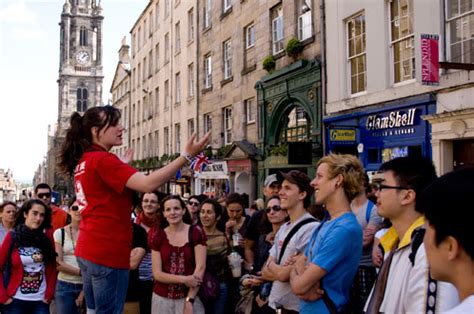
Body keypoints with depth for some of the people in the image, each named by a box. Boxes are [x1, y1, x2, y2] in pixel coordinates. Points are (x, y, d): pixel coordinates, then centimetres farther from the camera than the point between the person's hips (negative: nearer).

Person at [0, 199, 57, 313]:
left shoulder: (47, 235, -1)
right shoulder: (12, 236, -5)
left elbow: (52, 268, 2)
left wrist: (49, 294, -3)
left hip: (41, 301, 1)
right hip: (16, 300, -1)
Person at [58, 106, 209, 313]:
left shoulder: (83, 160, 13)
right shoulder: (102, 159, -17)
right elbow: (147, 184, -28)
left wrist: (121, 166, 26)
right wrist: (186, 155, -27)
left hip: (89, 250, 10)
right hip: (107, 252, -10)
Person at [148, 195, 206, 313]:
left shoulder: (196, 232, -5)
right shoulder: (158, 236, 0)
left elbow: (200, 268, -9)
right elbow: (157, 273, -3)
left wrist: (189, 300, -14)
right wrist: (183, 279, -16)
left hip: (190, 297, -2)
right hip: (162, 298, 2)